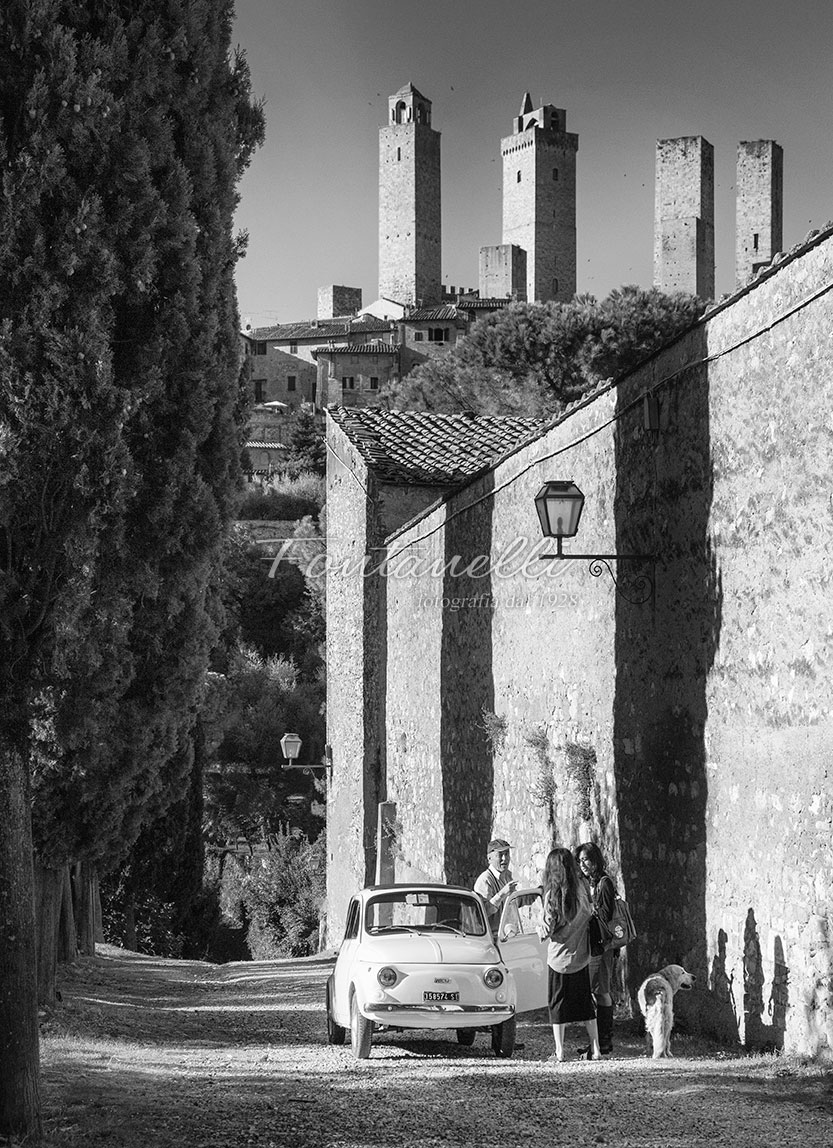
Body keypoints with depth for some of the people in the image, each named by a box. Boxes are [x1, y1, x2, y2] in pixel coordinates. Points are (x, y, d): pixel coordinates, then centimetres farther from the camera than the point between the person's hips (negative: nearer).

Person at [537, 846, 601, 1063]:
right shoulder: (582, 890, -4)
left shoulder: (553, 894, -16)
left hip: (558, 958, -4)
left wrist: (541, 930, 5)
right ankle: (595, 1050, 12)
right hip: (581, 956, 4)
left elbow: (547, 929, -15)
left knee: (557, 1006, 6)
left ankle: (559, 1052, 6)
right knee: (586, 1003, 13)